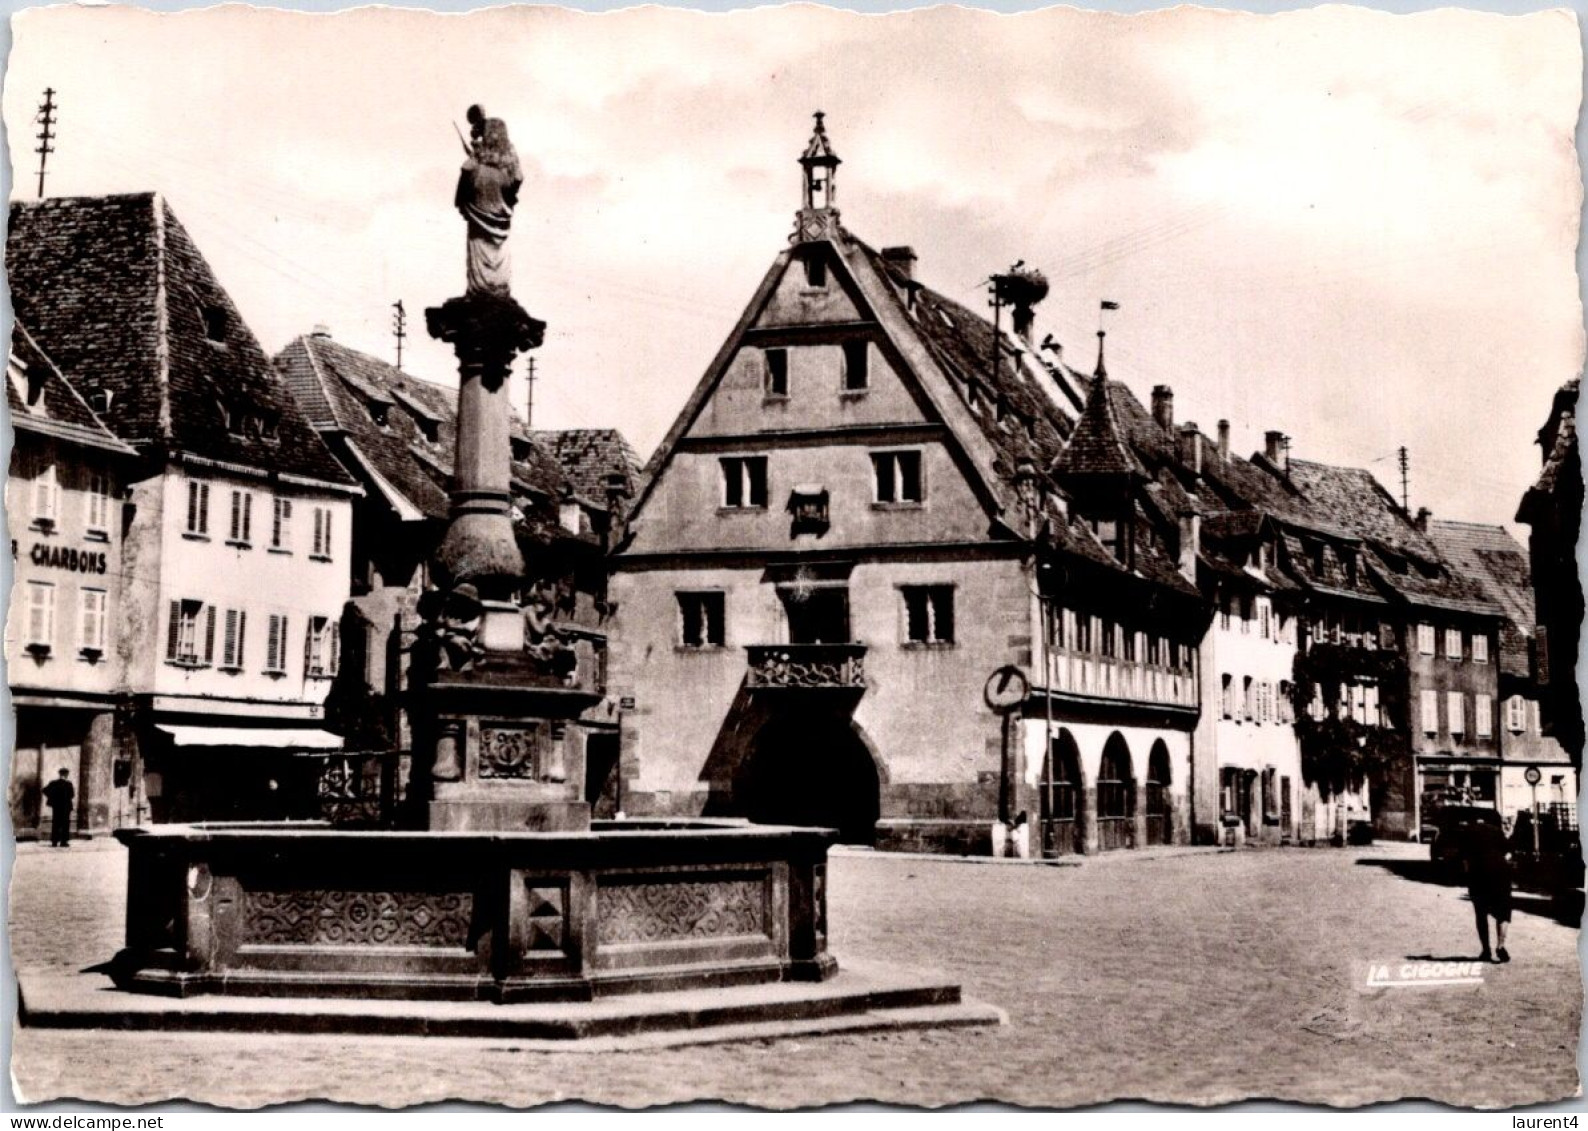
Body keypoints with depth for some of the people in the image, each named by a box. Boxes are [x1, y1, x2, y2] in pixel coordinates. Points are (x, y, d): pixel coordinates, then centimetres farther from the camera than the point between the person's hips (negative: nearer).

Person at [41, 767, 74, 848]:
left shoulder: (53, 783, 3)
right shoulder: (68, 784, -10)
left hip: (55, 806, 4)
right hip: (65, 807, -4)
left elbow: (45, 790, -2)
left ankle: (54, 842, 4)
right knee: (65, 824, 2)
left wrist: (51, 797, 6)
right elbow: (72, 795, -13)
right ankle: (63, 842, -3)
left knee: (55, 824, 8)